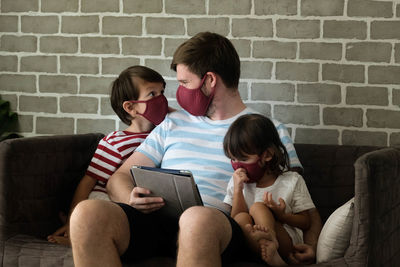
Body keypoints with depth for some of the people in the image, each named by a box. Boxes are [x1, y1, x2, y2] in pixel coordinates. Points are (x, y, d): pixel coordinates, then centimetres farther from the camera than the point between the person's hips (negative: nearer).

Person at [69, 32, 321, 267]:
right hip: (157, 218, 4)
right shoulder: (173, 124, 29)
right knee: (87, 213, -29)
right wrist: (132, 199, -2)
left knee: (197, 219, -42)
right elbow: (119, 178, 24)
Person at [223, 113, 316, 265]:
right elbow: (234, 221, 6)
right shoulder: (237, 182, 15)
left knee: (257, 208, -22)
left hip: (286, 245, -3)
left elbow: (306, 223, 8)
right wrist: (238, 190, -5)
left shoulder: (292, 181, 6)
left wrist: (281, 215, -12)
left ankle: (270, 244, -47)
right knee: (241, 218, -25)